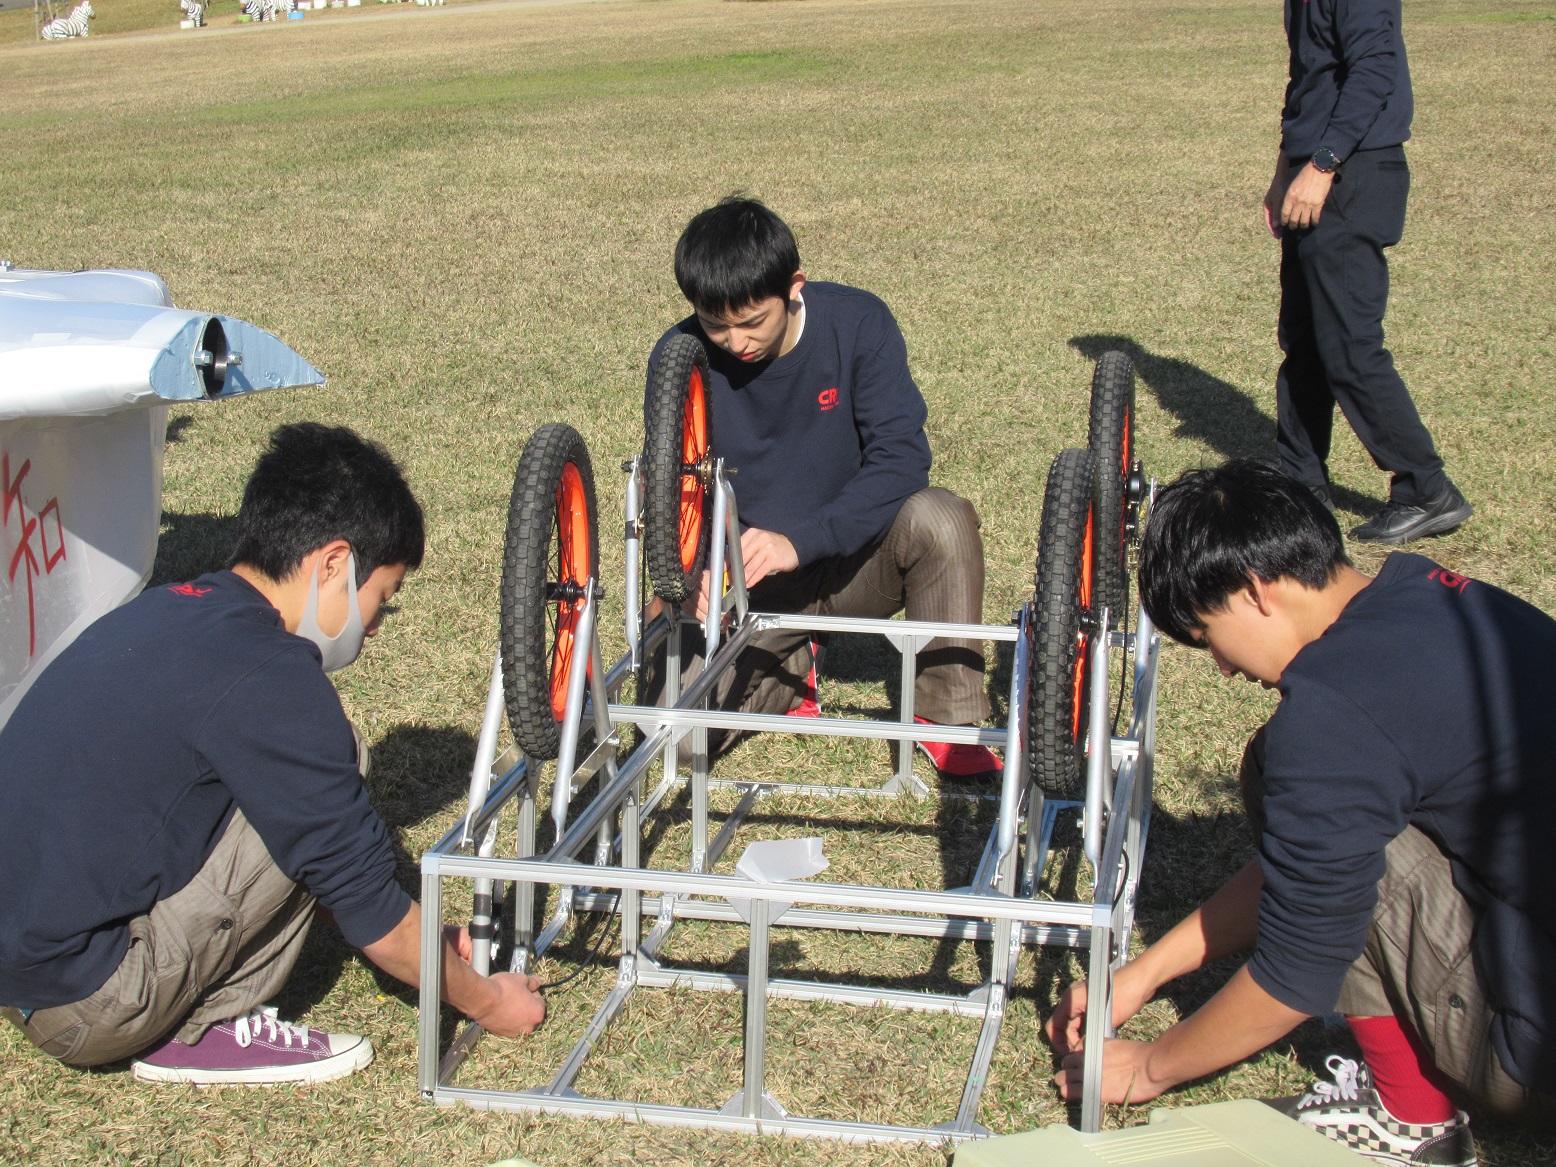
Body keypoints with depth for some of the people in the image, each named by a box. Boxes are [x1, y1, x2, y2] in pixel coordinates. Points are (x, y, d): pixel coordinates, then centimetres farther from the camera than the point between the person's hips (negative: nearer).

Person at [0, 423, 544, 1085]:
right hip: (84, 1008, -9)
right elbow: (365, 902, -10)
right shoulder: (266, 676, -17)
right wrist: (485, 1000, 6)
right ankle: (203, 1031, -1)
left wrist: (418, 943, 25)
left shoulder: (162, 613, 11)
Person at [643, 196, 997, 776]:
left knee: (940, 519, -35)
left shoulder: (857, 323, -16)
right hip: (746, 586, 1)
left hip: (854, 563, -1)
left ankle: (947, 715, -15)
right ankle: (788, 669, 12)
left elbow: (901, 455, -23)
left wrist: (800, 541, -37)